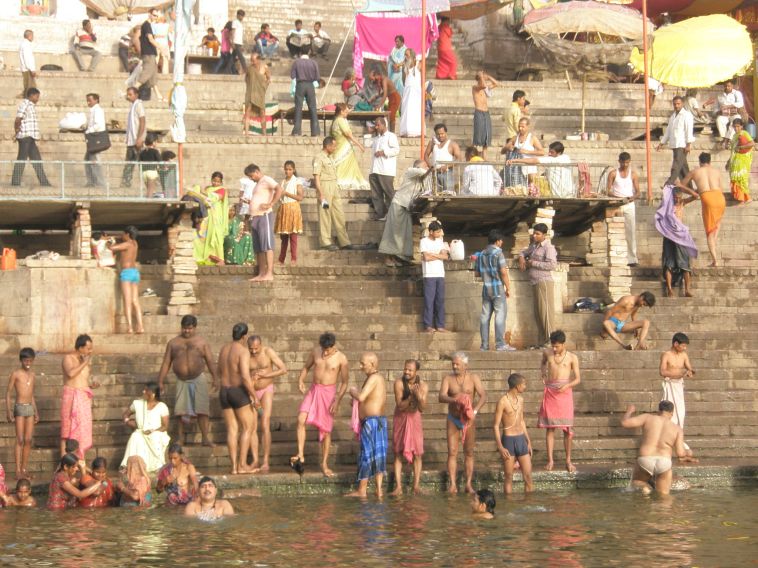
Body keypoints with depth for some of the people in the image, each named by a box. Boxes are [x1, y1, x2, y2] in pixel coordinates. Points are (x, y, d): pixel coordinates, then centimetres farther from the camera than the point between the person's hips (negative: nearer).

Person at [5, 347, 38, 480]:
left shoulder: (32, 374, 12)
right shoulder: (16, 374, -5)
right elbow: (8, 394, -4)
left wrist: (36, 412, 20)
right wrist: (8, 411, -11)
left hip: (30, 408, 6)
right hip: (19, 408, -6)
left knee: (28, 440, 4)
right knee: (20, 440, -8)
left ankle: (24, 469, 10)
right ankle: (18, 471, -8)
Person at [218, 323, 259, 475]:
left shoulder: (223, 349, 9)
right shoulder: (243, 351, -14)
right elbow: (245, 377, -21)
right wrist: (255, 396, -15)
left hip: (224, 391, 6)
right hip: (239, 392, -6)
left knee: (232, 429, 6)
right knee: (247, 428, 4)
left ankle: (234, 466, 2)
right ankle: (242, 465, -3)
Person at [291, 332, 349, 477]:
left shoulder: (341, 359, -9)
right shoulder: (315, 352, -1)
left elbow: (344, 382, -4)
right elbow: (306, 367, 13)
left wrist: (337, 401, -11)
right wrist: (301, 380, -6)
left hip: (329, 392, -2)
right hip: (313, 390, 3)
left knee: (326, 430, 3)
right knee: (301, 419, -19)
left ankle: (324, 464, 14)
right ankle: (300, 456, -14)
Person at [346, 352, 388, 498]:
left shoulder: (374, 378, -15)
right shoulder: (379, 378, 16)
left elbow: (361, 397, -26)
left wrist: (353, 392, -4)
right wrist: (357, 394, 14)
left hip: (371, 421, -10)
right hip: (379, 421, 10)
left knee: (367, 454, -3)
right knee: (378, 455, 8)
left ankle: (361, 490, 2)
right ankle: (378, 490, 8)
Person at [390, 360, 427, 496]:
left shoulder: (423, 386, -12)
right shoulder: (399, 383, -18)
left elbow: (422, 408, -16)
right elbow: (400, 406, -20)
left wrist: (419, 397, -34)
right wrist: (411, 396, -34)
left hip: (414, 418, 1)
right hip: (400, 419, -1)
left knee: (417, 453, -1)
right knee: (398, 453, -2)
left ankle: (416, 485, 6)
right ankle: (398, 487, -2)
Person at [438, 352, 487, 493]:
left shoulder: (473, 378, -3)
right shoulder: (448, 379, -2)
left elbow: (483, 395, -12)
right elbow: (441, 397, -15)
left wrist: (475, 411, -28)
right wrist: (454, 400, -36)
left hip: (469, 419, 0)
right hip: (453, 419, 0)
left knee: (469, 452, 4)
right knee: (452, 452, -4)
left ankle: (469, 484, 9)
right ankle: (453, 485, -2)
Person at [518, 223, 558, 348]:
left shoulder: (548, 247, -8)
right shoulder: (534, 246, 18)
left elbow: (552, 265, -19)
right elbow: (523, 252, 35)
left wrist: (533, 263, -13)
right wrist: (521, 258, 10)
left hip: (544, 282, -9)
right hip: (535, 283, 9)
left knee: (546, 312, -12)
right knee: (538, 313, 9)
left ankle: (550, 341, -13)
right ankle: (541, 342, 13)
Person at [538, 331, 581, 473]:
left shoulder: (572, 358, 0)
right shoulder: (547, 353, 7)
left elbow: (578, 378, -1)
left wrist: (567, 385, -19)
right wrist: (544, 375, 12)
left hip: (565, 393, -2)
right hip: (550, 393, 2)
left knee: (568, 429, -2)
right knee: (549, 428, 1)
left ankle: (568, 461, 8)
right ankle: (550, 460, 4)